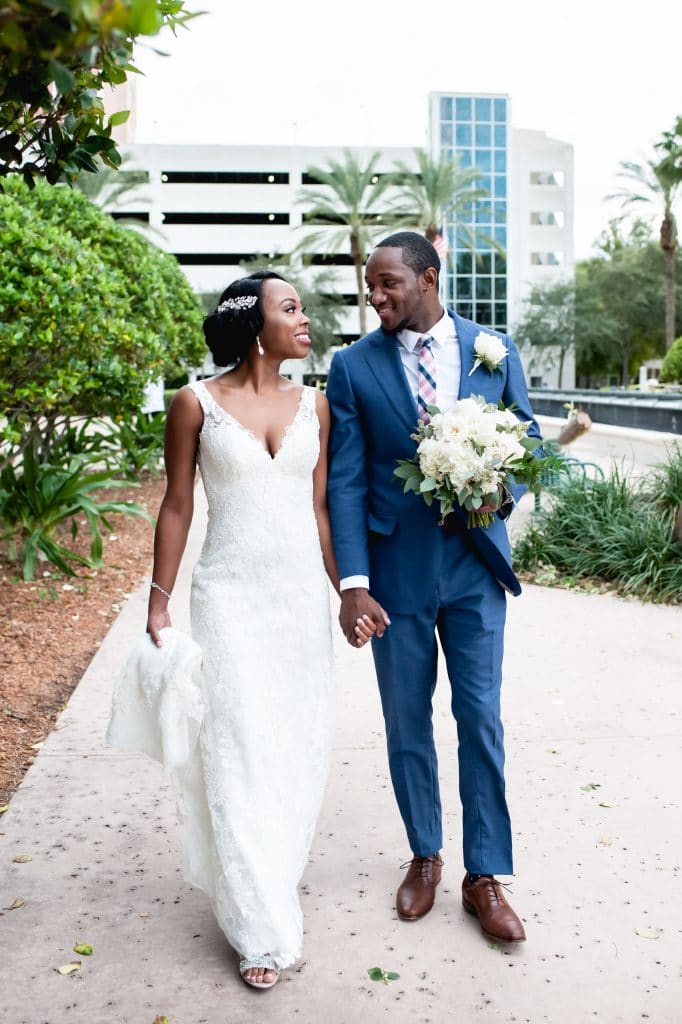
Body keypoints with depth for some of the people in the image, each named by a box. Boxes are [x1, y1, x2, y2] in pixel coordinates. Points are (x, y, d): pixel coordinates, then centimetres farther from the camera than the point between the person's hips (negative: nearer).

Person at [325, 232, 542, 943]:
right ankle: (425, 857, 31)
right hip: (396, 570, 0)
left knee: (481, 718, 4)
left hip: (474, 565, 0)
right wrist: (353, 584, -14)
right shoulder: (353, 366, -3)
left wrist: (504, 489, -13)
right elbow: (345, 481, -6)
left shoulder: (494, 348, 2)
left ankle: (485, 877, 18)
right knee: (407, 723, 11)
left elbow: (527, 436, 10)